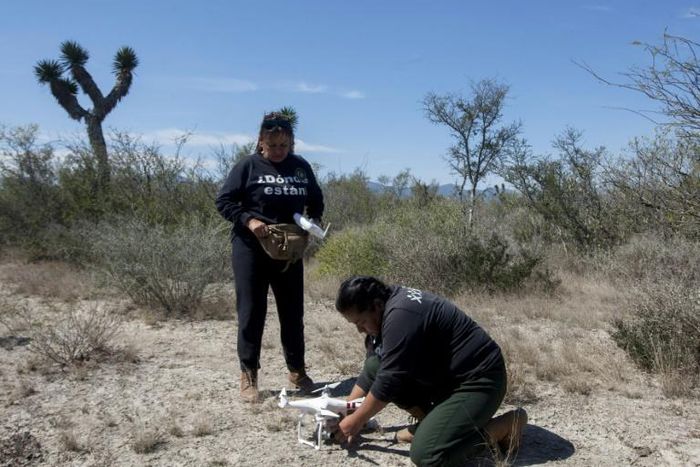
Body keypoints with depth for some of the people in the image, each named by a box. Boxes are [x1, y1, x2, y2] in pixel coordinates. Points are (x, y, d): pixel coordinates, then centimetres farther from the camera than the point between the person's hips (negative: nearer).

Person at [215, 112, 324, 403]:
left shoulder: (301, 167, 5)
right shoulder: (248, 166, -5)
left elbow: (316, 201, 15)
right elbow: (223, 200, -5)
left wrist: (312, 223, -5)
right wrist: (248, 220, -20)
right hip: (251, 249, -3)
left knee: (293, 312, 10)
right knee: (251, 313, 2)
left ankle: (297, 371, 25)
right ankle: (248, 376, 14)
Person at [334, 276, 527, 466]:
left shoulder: (400, 315, -26)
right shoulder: (384, 312, 4)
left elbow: (389, 380, -23)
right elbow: (370, 373, 13)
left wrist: (356, 421, -11)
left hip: (477, 380, -10)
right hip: (444, 375, 10)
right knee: (375, 367, 1)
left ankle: (506, 425, -4)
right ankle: (431, 421, 11)